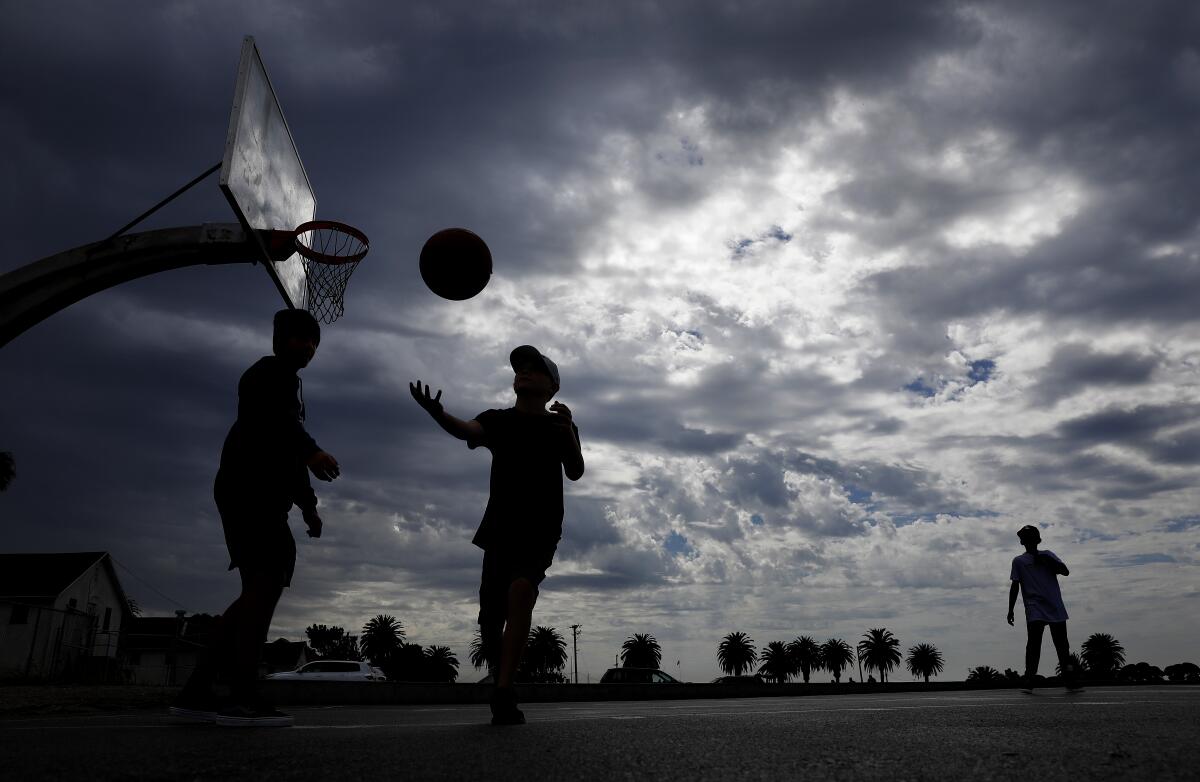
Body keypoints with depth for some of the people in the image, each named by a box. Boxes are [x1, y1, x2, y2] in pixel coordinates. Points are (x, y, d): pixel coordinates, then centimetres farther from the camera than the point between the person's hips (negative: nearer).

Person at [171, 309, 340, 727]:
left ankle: (196, 691, 5)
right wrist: (312, 449, -36)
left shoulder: (287, 384, 33)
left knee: (260, 589, 5)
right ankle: (243, 698, -28)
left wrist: (308, 505, 23)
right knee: (267, 582, -21)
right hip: (249, 487, -10)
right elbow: (272, 417, -20)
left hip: (261, 492, 10)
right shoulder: (271, 372, 3)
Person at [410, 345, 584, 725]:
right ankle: (504, 686, 28)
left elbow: (575, 473, -6)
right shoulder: (497, 420, 10)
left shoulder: (560, 425, 8)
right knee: (490, 621, 2)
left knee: (521, 589, -29)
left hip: (541, 530, -2)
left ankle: (503, 693, -30)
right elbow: (466, 430, -13)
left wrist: (568, 432, -26)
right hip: (500, 530, 3)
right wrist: (438, 413, -36)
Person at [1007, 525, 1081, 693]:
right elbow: (1015, 586, 9)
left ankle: (1071, 681, 13)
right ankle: (1029, 682, -17)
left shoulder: (1048, 555, 14)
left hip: (1056, 609, 2)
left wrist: (1048, 561, -13)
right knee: (1034, 643, -14)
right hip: (1034, 610, -2)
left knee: (1062, 645, 4)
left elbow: (1065, 571, 2)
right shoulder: (1018, 561, 10)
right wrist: (1010, 610, 6)